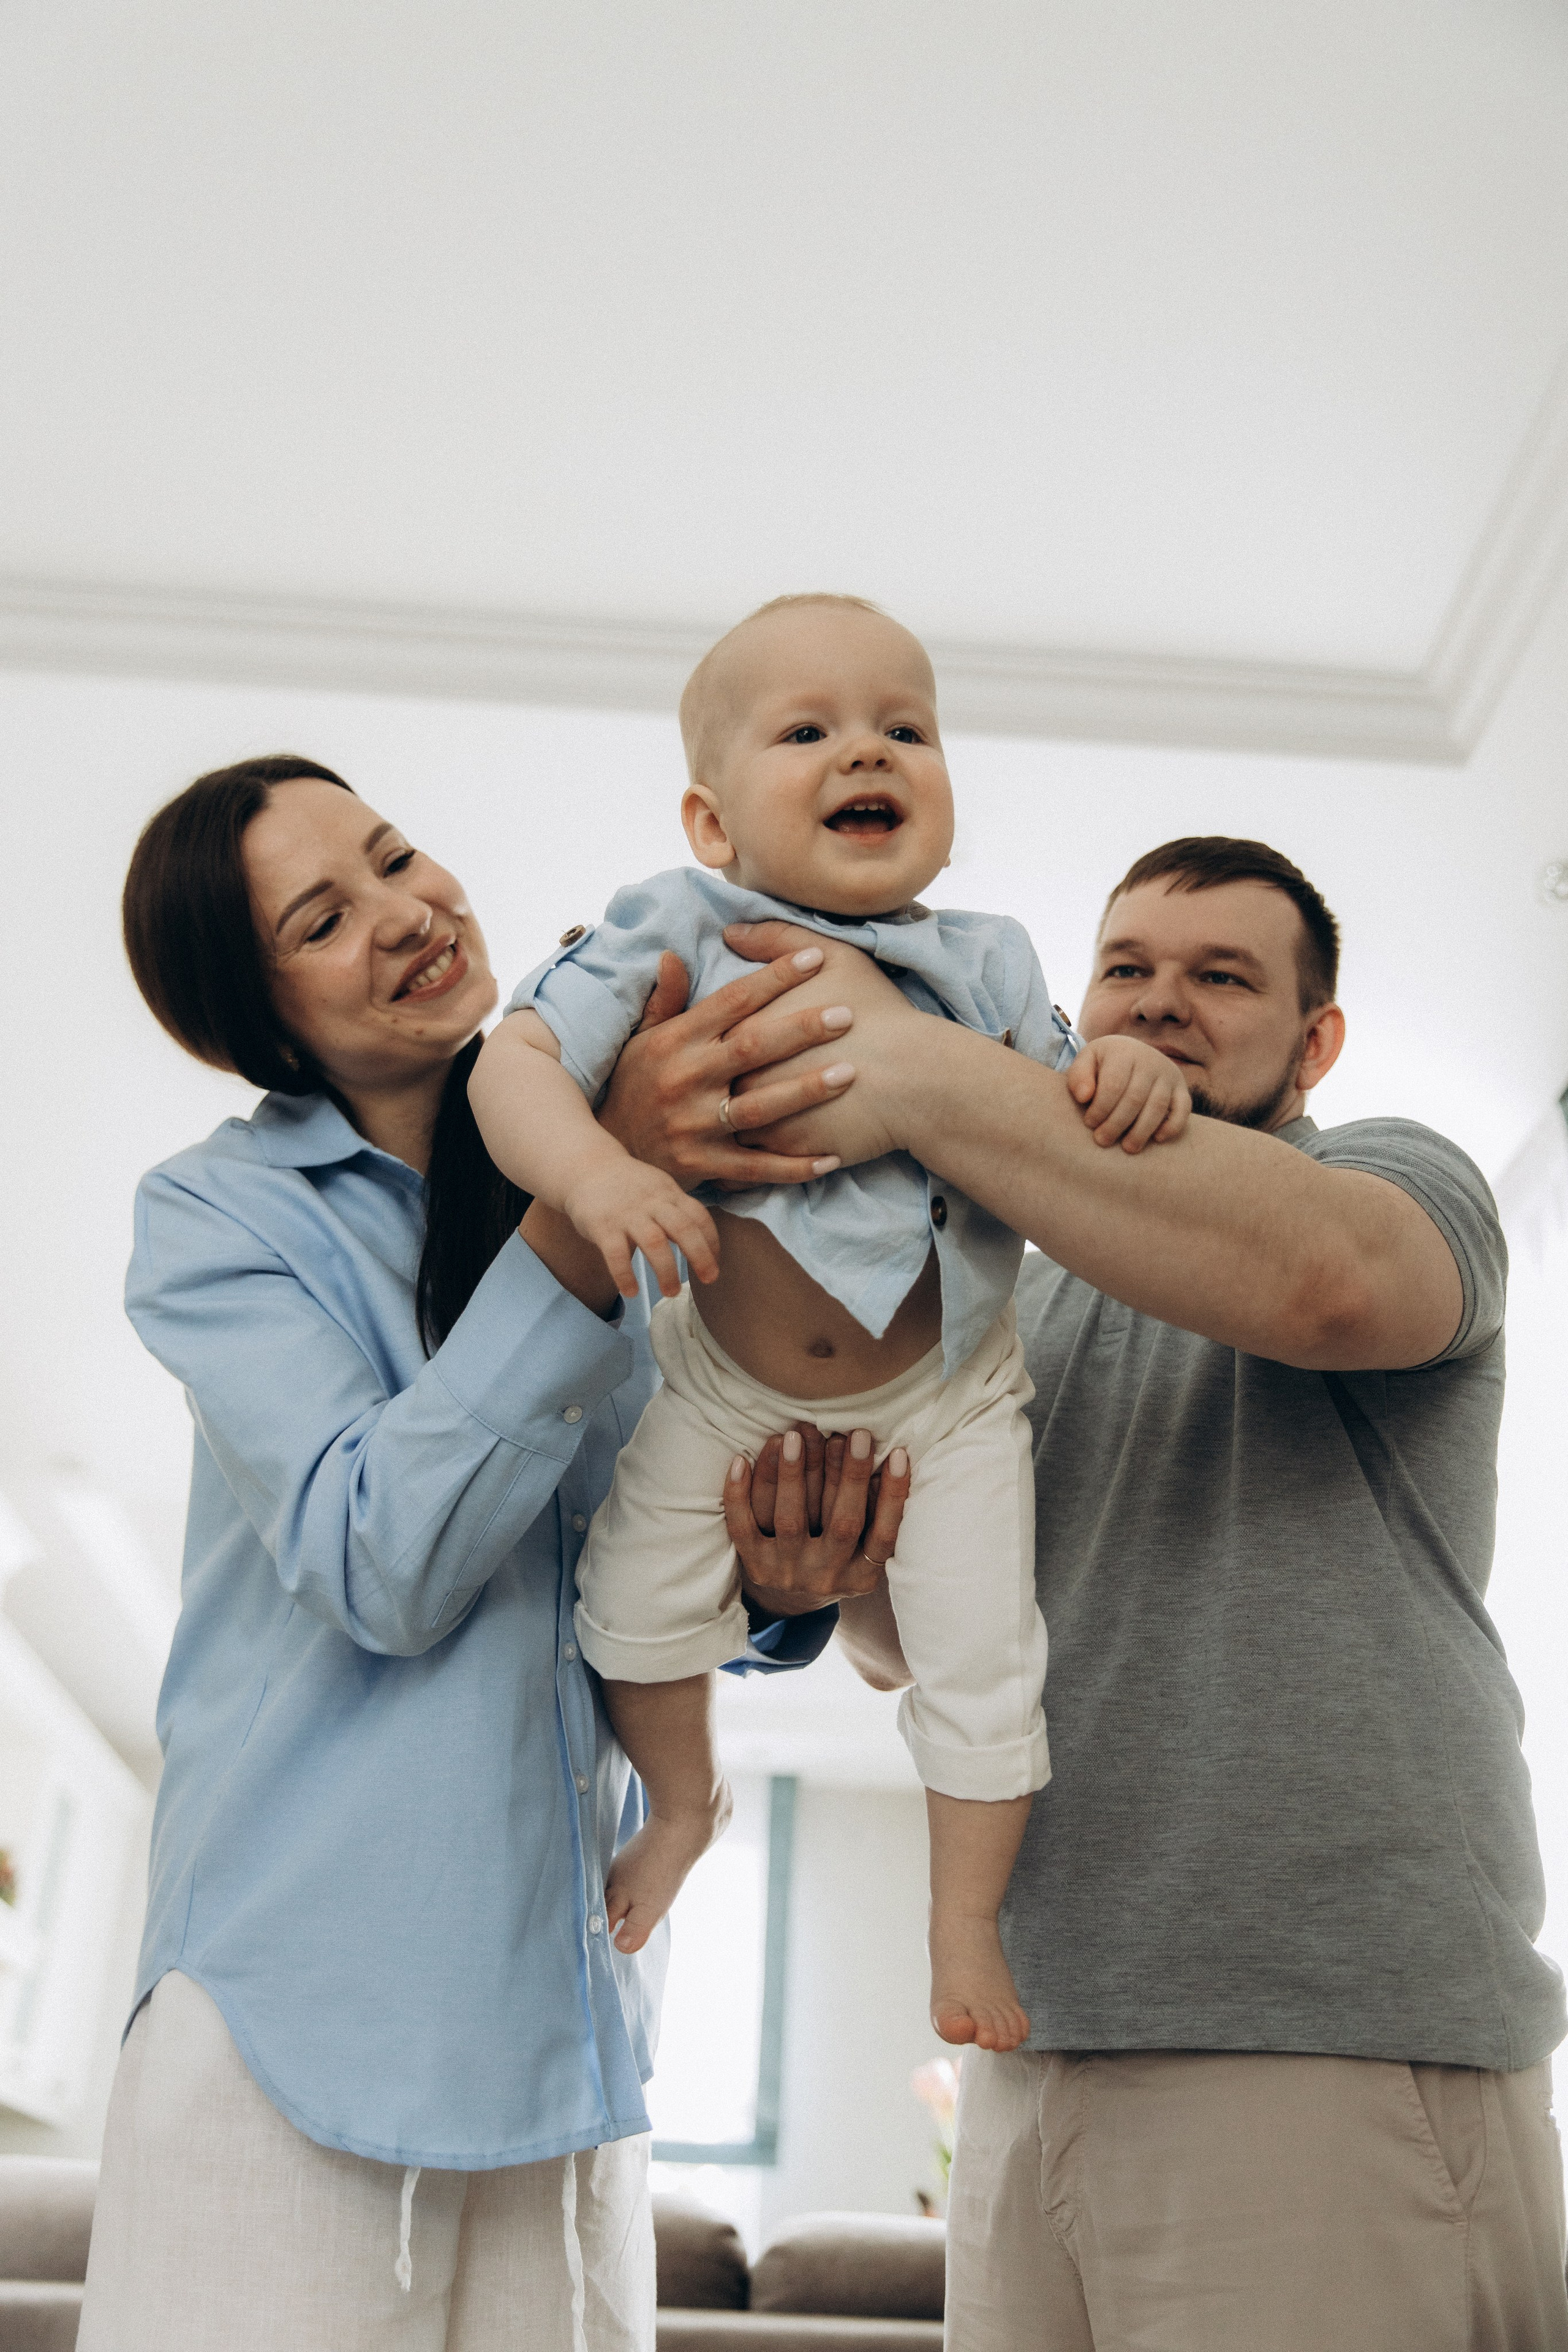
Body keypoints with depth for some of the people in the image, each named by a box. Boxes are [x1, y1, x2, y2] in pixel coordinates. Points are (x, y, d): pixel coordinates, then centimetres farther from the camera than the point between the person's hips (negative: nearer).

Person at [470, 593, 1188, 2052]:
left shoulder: (984, 963, -13)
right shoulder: (671, 934, -19)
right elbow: (515, 1064, -24)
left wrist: (1127, 1080, -28)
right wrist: (591, 1169, -46)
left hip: (943, 1387, 0)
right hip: (724, 1374, 0)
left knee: (980, 1660, 1)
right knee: (633, 1604, 4)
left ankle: (964, 1919, 28)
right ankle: (684, 1798, 38)